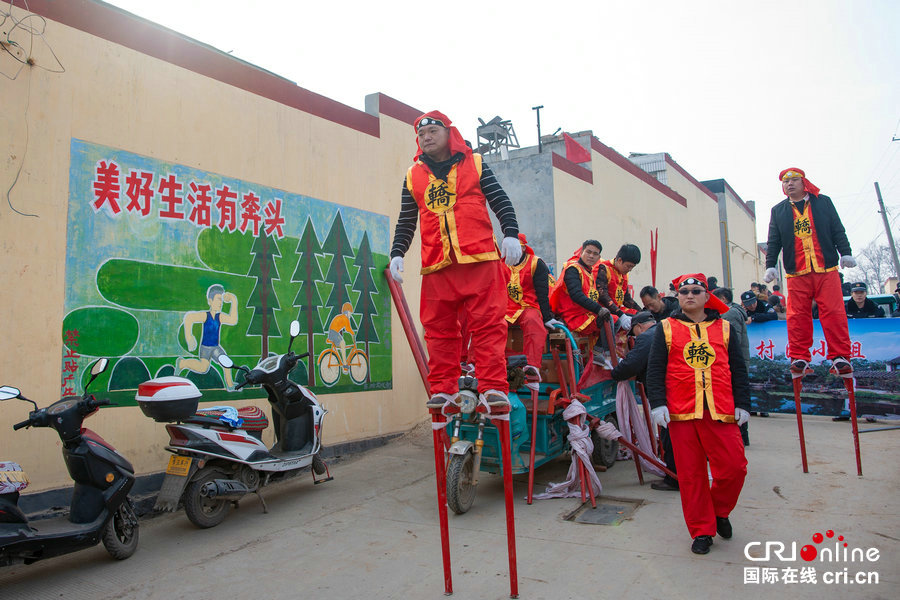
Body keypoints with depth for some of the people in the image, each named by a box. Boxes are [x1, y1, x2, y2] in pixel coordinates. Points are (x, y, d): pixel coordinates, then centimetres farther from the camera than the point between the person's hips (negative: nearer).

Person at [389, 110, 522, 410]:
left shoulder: (475, 163, 12)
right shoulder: (413, 176, 17)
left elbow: (500, 201, 9)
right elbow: (406, 222, 19)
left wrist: (511, 234, -4)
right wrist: (397, 253, 7)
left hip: (480, 261, -2)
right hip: (437, 267, 2)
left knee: (488, 325, -6)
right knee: (440, 330, 2)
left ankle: (493, 388, -4)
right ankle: (443, 390, 8)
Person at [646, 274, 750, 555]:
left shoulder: (723, 327, 14)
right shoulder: (666, 329, 9)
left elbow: (738, 369, 13)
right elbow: (655, 369, 4)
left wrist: (742, 404, 5)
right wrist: (658, 403, -6)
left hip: (721, 413, 1)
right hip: (681, 414, -1)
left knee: (734, 467, -3)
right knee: (691, 474, 3)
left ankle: (719, 510, 26)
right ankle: (702, 530, 18)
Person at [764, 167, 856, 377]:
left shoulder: (823, 202, 13)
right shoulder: (778, 210, 15)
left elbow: (838, 230, 10)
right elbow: (773, 241, 13)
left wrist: (845, 253, -3)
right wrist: (770, 265, 3)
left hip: (826, 269, -1)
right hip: (796, 273, 1)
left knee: (834, 312, -6)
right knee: (797, 316, -4)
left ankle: (840, 357, 0)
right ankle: (799, 358, 1)